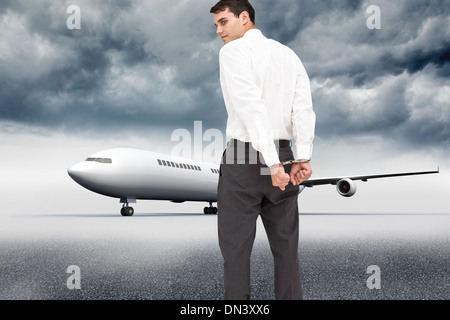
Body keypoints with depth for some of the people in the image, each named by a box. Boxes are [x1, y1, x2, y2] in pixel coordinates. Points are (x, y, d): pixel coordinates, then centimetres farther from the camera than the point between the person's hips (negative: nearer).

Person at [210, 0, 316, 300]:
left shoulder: (233, 51, -4)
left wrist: (272, 163, -22)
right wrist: (303, 158, -7)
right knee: (286, 248, 13)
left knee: (236, 249, 3)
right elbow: (304, 108, 1)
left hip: (243, 160, -5)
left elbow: (252, 107, -18)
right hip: (285, 157, 6)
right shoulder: (289, 54, 15)